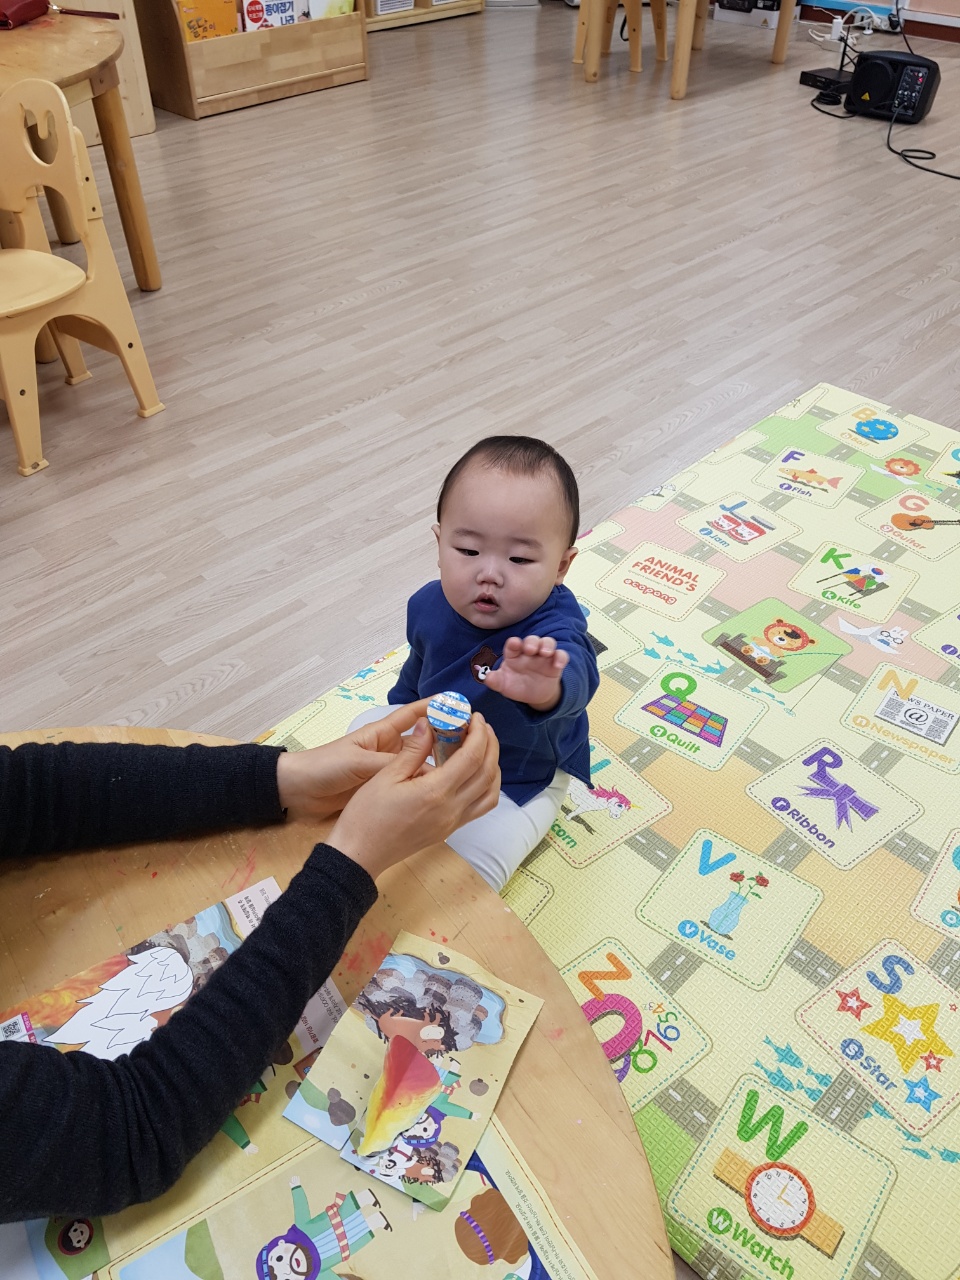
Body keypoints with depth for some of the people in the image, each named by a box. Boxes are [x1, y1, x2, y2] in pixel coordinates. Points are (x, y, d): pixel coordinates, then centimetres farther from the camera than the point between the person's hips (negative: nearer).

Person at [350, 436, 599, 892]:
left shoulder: (553, 629, -37)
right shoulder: (430, 605, -16)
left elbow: (575, 680, -63)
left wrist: (544, 688, -86)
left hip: (519, 781, -6)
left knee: (471, 864, -22)